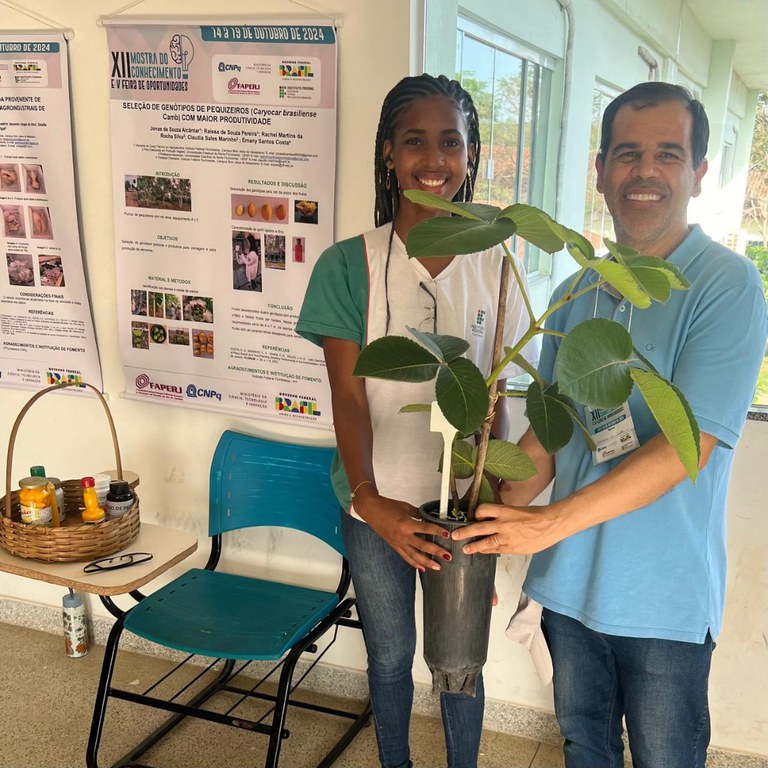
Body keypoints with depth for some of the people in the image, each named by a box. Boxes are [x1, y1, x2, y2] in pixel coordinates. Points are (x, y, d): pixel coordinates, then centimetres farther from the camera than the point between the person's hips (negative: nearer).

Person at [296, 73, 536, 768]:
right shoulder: (347, 265, -10)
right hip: (378, 505, -1)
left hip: (464, 504, 1)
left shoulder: (492, 266, -3)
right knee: (391, 655, 18)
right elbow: (348, 397, -13)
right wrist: (369, 499, -26)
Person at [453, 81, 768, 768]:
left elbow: (686, 445, -23)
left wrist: (552, 522, -24)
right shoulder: (577, 292, 4)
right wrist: (495, 520, -5)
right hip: (571, 581, 5)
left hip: (664, 598, -5)